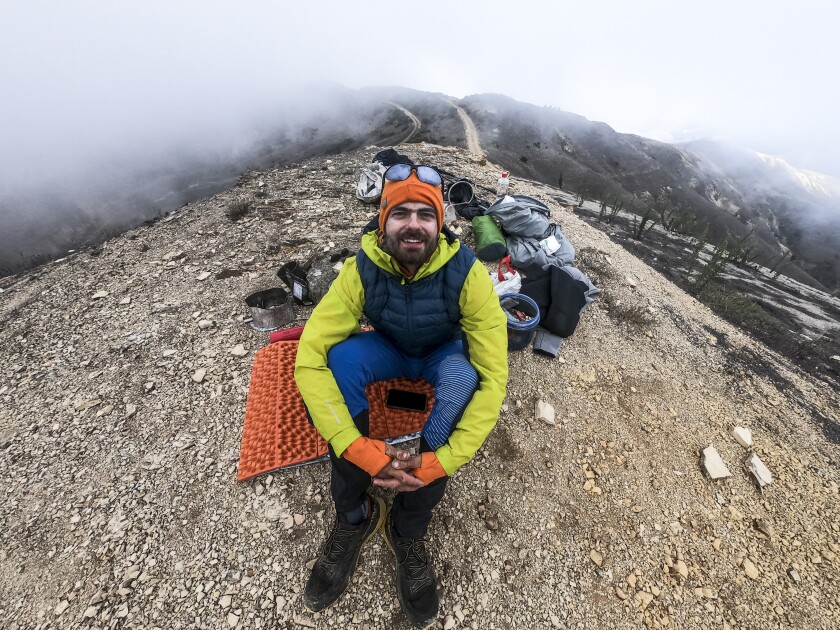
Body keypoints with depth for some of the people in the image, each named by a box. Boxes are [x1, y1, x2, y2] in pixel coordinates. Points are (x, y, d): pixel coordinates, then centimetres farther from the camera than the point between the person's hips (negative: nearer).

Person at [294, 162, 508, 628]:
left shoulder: (467, 273, -28)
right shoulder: (360, 269, -25)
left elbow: (493, 377, -29)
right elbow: (309, 359, -29)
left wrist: (439, 462, -36)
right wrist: (360, 449, -38)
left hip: (443, 353, 0)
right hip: (387, 349, 1)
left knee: (464, 378, -34)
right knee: (340, 355, -29)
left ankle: (408, 529, -10)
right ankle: (354, 516, -9)